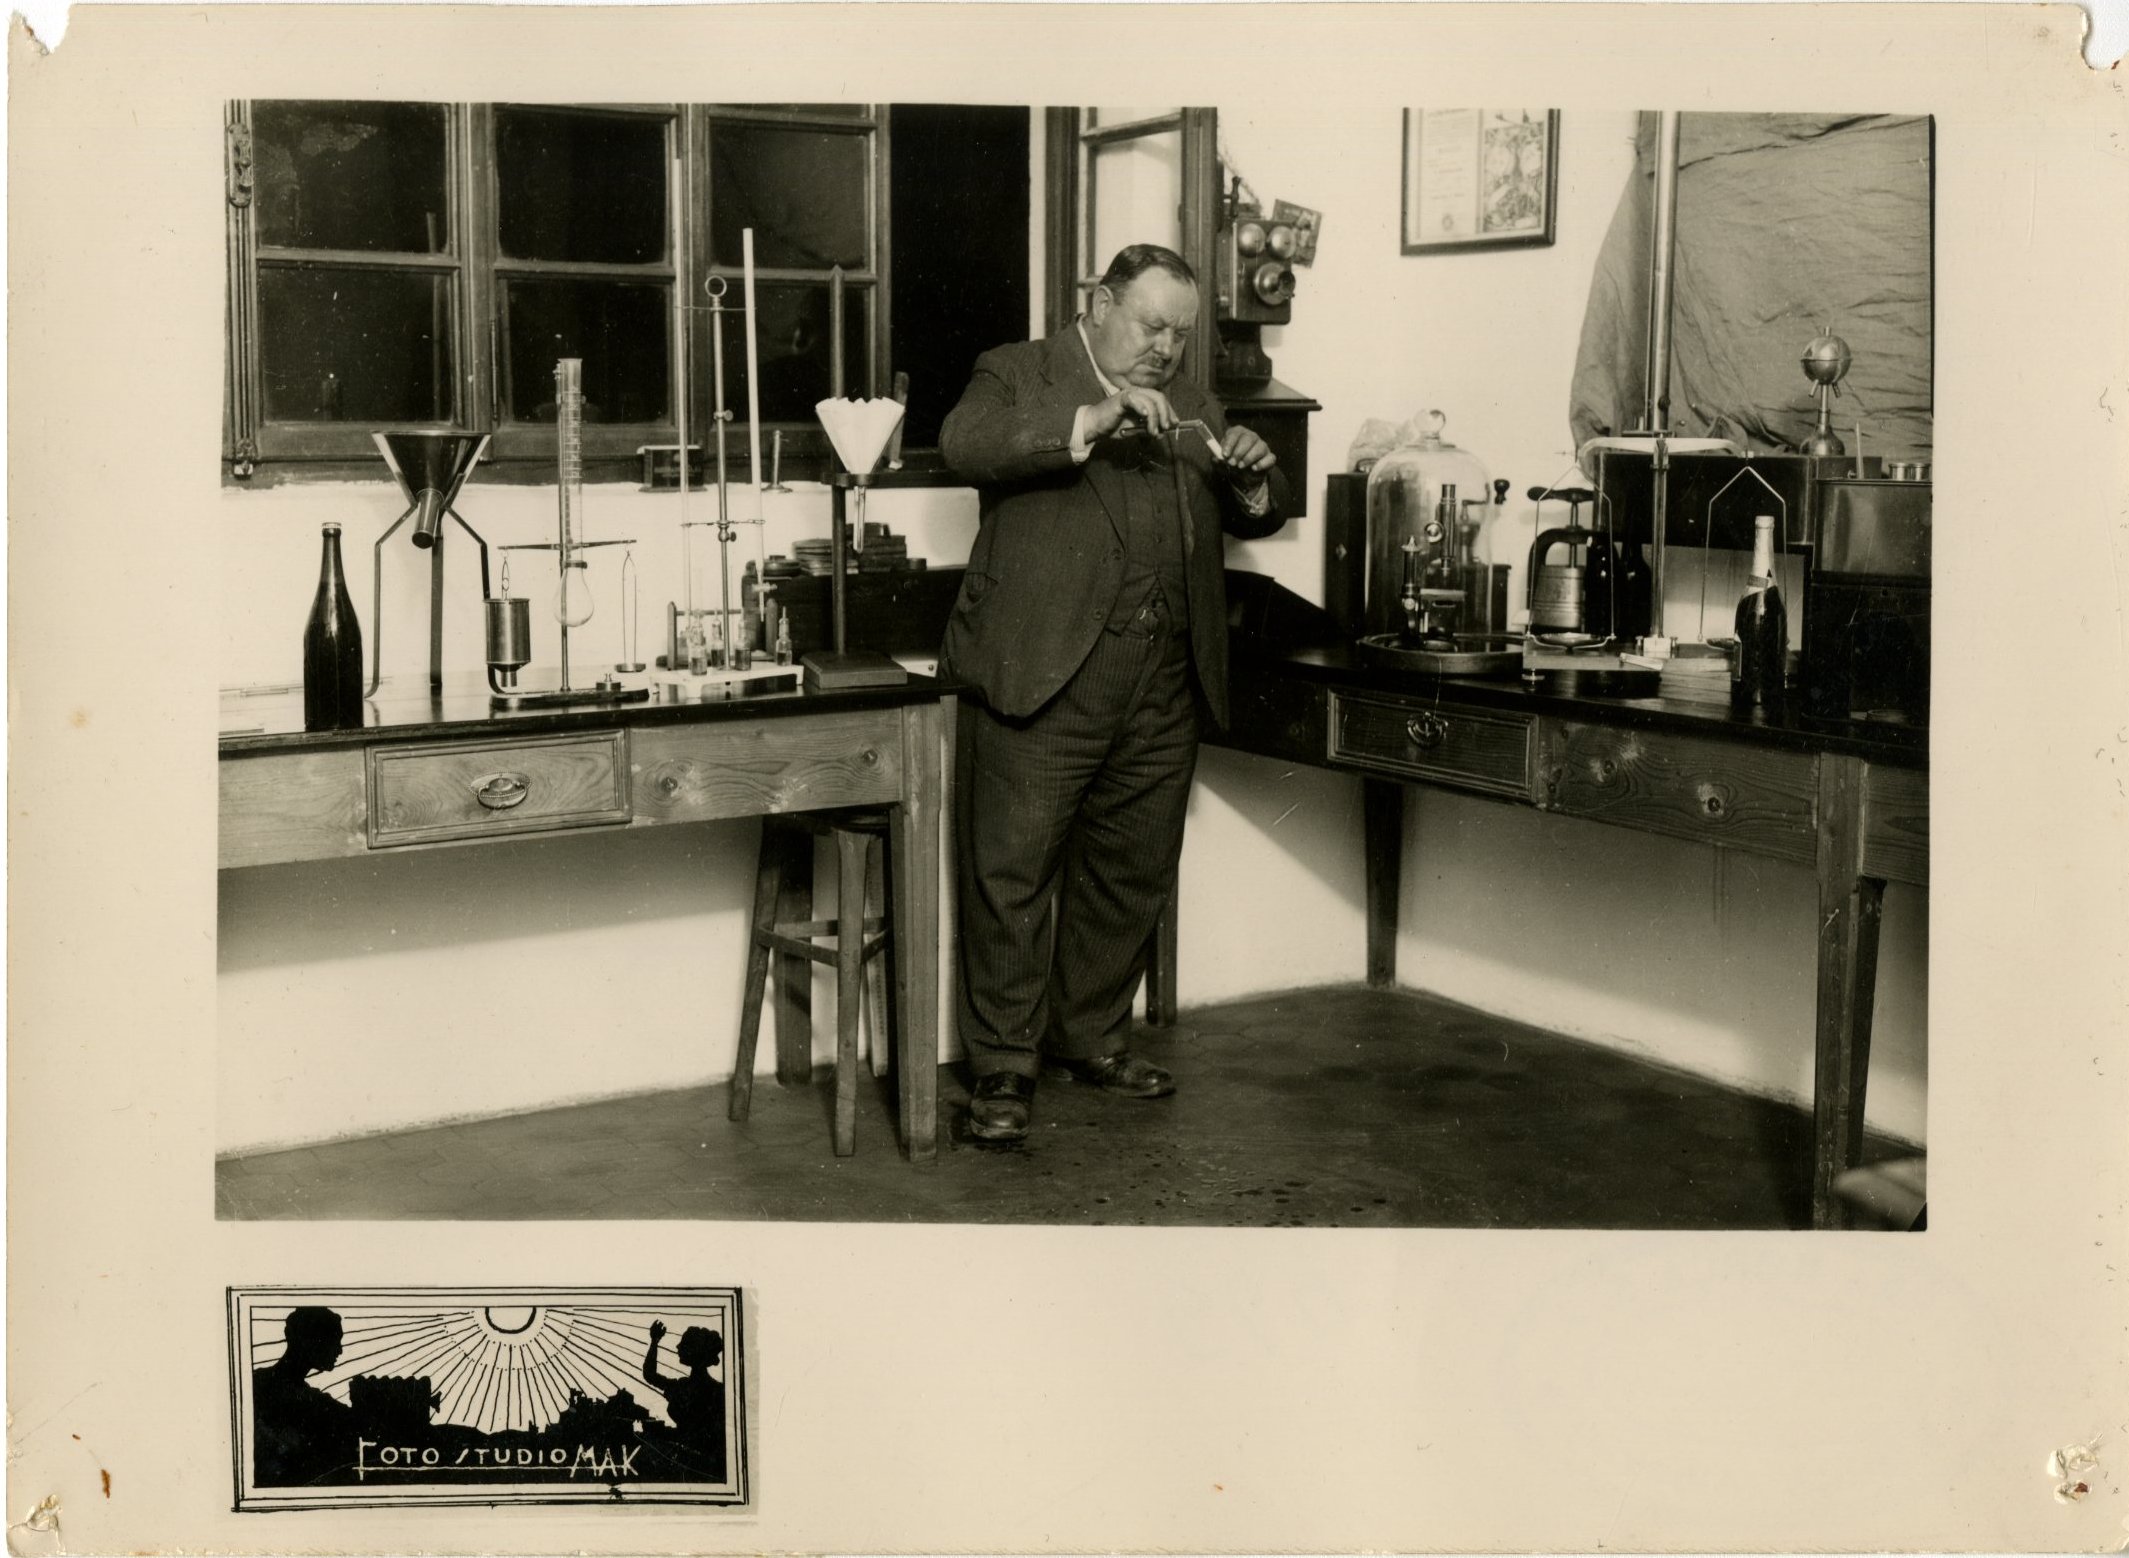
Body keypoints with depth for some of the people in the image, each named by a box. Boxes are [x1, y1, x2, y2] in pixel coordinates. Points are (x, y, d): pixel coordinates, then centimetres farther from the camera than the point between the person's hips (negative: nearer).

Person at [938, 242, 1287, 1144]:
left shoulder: (1189, 403, 21)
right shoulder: (1020, 374, 4)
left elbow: (1255, 520, 23)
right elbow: (963, 445, -17)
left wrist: (1254, 477, 0)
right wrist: (1091, 421, -25)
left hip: (1160, 694, 6)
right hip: (1042, 676, -6)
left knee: (1131, 875, 12)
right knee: (1012, 875, -4)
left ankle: (1091, 1038, 28)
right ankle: (1004, 1069, 5)